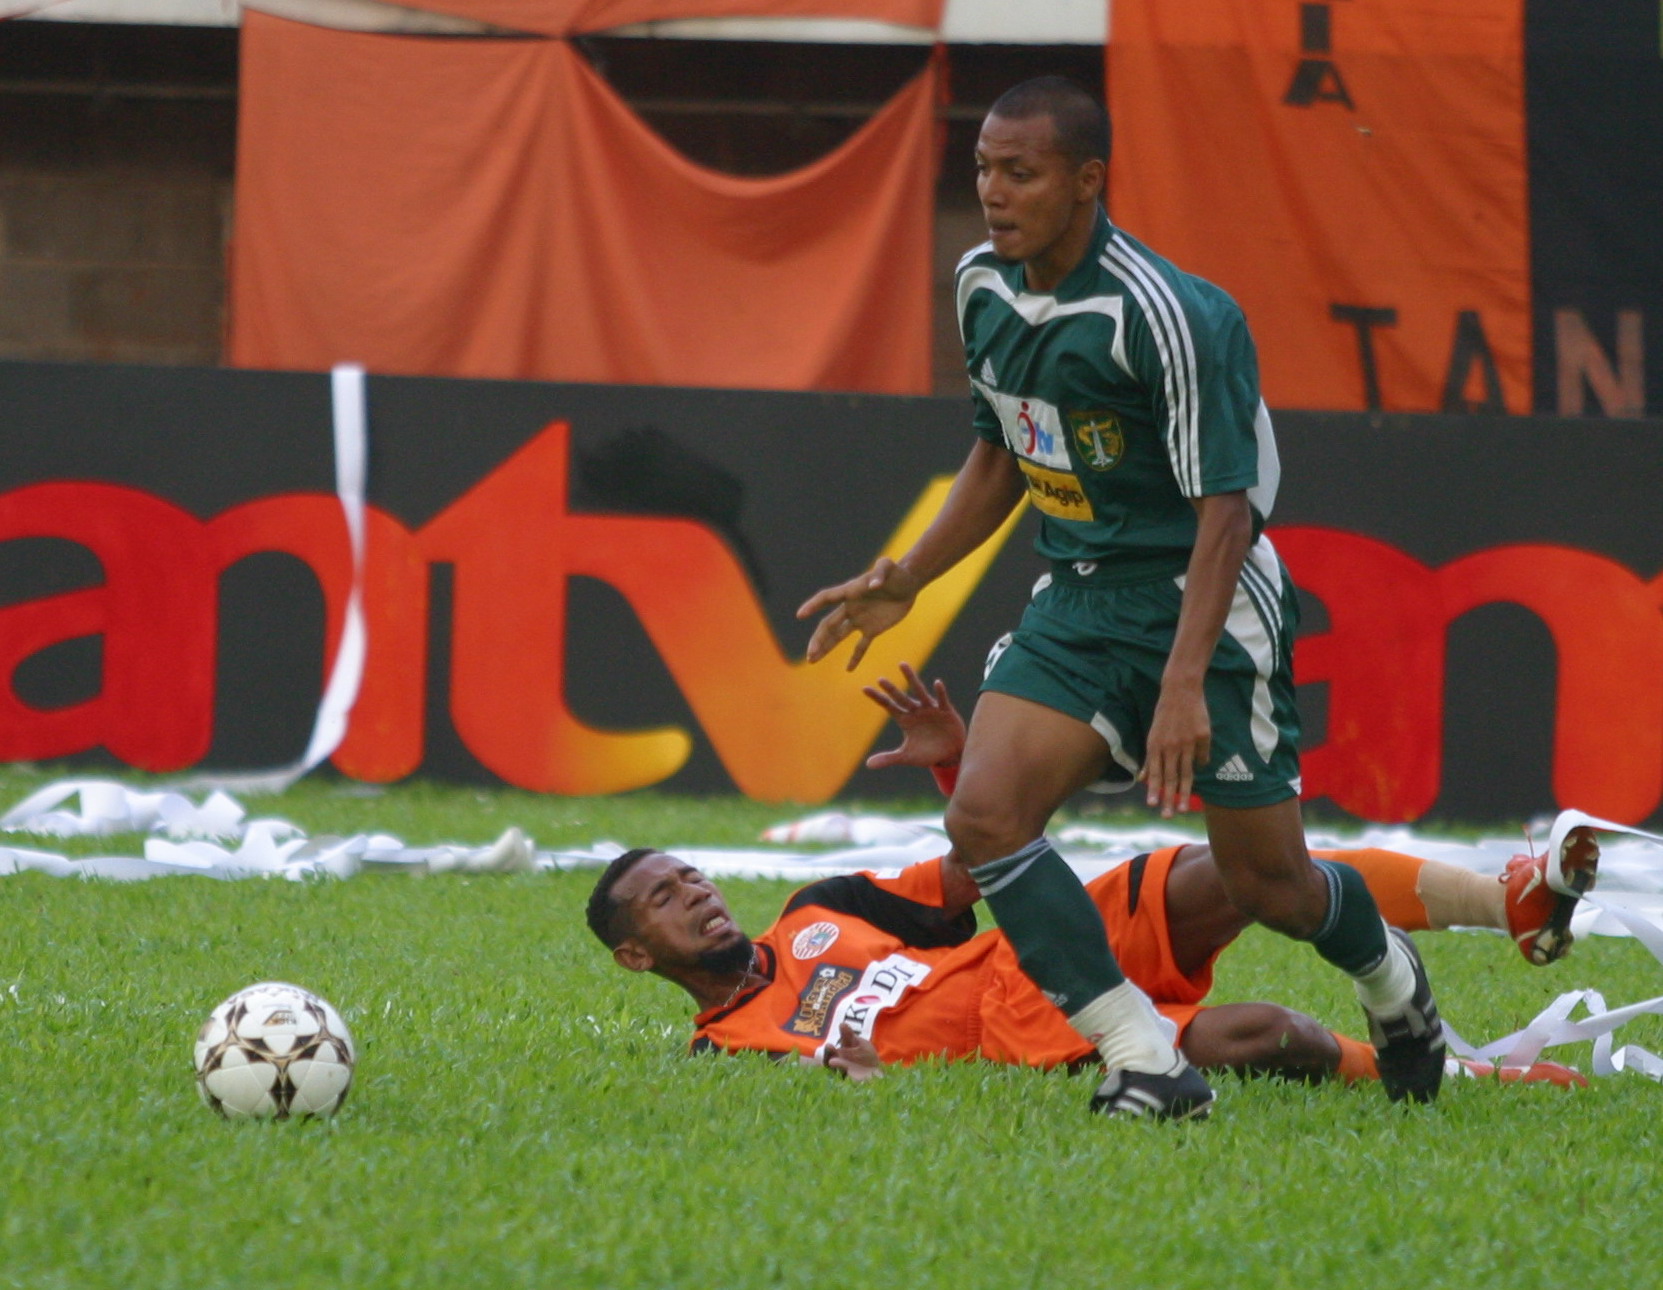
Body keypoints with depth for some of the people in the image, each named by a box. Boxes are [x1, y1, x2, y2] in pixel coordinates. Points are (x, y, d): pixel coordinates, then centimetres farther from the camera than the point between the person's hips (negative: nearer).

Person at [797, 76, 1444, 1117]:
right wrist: (905, 582, 12)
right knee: (985, 811, -18)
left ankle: (1390, 979, 37)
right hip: (1079, 601, 6)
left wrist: (1185, 682, -32)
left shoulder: (1169, 315, -22)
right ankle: (1144, 1061, -14)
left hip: (1204, 603, -6)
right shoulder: (985, 288, 2)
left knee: (1264, 882, 1)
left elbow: (1225, 505, -23)